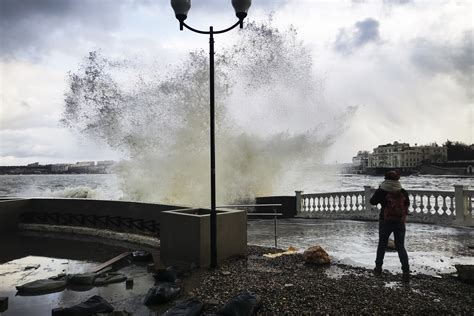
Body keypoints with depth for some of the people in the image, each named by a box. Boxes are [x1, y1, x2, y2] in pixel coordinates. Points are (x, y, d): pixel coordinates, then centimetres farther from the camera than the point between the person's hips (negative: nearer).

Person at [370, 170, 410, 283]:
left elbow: (372, 201, -2)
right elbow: (407, 204, 9)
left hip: (385, 222, -2)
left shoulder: (383, 192, -13)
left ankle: (378, 267, 24)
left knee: (382, 245, 16)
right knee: (401, 247, 10)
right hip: (400, 223, 2)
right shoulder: (403, 192, -4)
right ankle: (406, 271, -1)